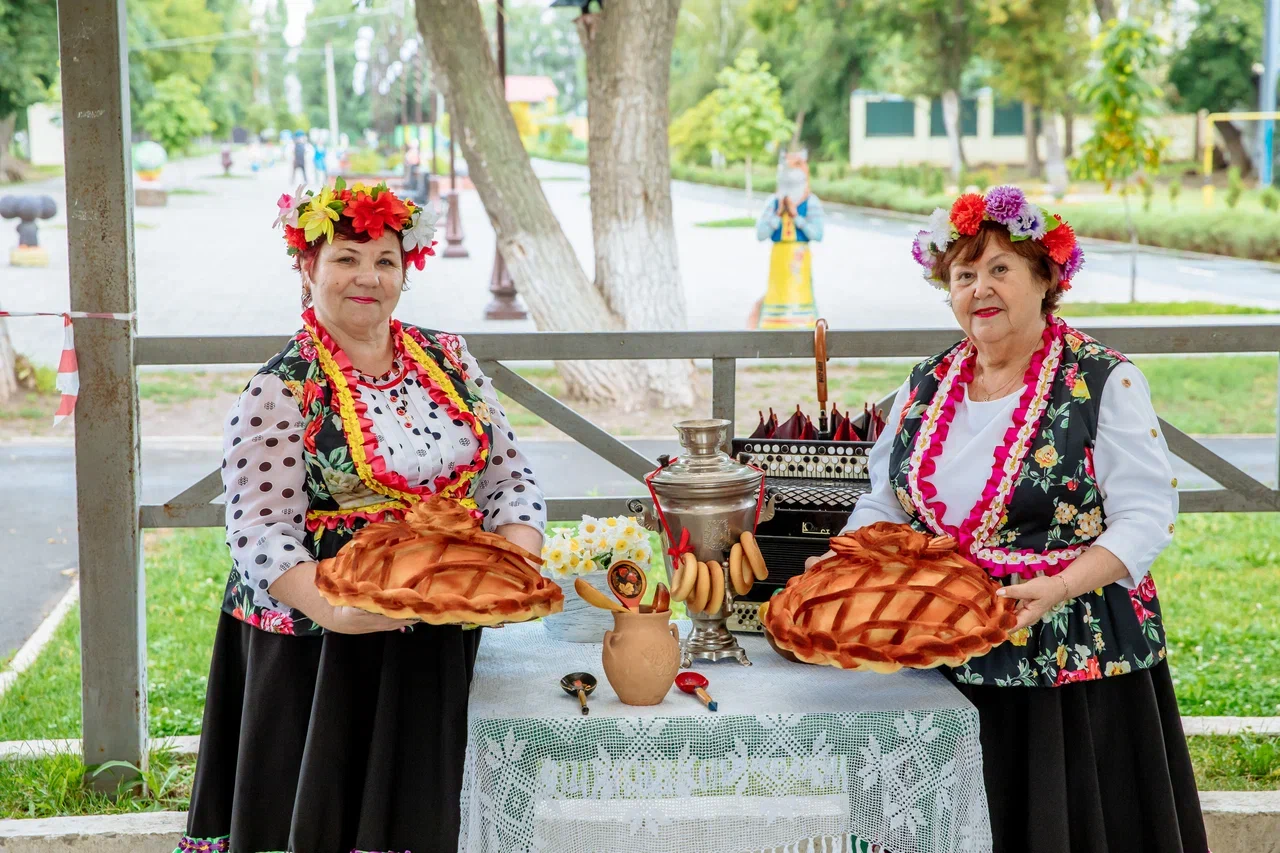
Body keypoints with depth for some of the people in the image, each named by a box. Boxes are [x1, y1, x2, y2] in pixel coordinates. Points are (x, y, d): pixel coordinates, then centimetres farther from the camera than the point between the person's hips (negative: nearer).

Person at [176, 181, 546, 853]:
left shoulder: (450, 360, 8)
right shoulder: (278, 392, -7)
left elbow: (510, 478, 8)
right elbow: (262, 533, -14)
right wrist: (336, 611, -31)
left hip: (440, 641, 4)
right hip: (319, 645, -4)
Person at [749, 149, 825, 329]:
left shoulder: (811, 203, -3)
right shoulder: (773, 202, 3)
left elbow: (817, 234, -13)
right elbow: (760, 233, -4)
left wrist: (796, 215, -13)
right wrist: (779, 214, -11)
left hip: (800, 259, -3)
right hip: (779, 258, 3)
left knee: (800, 295, -1)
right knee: (777, 296, 6)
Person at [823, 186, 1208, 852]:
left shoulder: (1104, 381, -7)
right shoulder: (926, 386, 9)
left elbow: (1145, 516, -11)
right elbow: (886, 500, 17)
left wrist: (1060, 587, -25)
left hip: (1076, 661, -4)